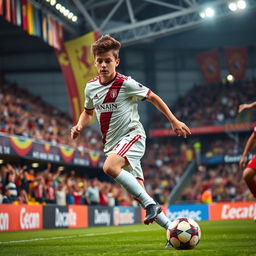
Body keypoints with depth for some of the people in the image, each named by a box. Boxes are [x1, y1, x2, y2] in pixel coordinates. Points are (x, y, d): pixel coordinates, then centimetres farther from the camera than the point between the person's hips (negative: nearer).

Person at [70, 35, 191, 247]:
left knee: (110, 167, -34)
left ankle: (151, 205, -28)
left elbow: (153, 98, 0)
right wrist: (79, 126, 2)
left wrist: (174, 122, 2)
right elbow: (88, 112, 23)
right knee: (138, 193, 0)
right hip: (112, 144, 6)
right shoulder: (91, 87, 4)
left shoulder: (126, 84, -12)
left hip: (132, 136, -6)